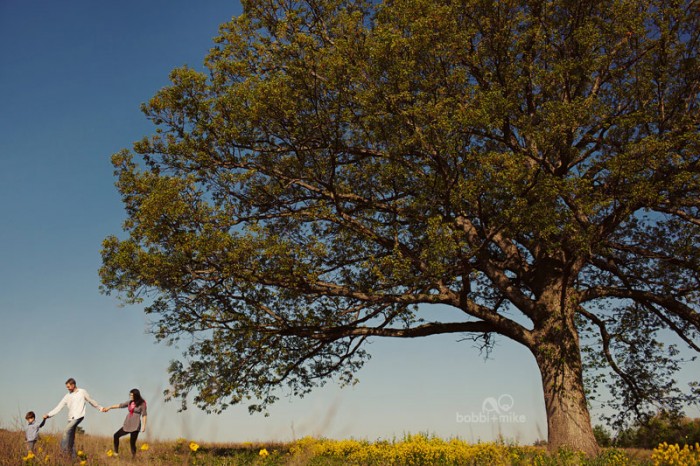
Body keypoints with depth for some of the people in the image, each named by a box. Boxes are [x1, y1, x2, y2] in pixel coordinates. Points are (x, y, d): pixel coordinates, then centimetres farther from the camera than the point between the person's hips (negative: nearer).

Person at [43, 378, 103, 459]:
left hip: (79, 416, -5)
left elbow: (91, 401, 16)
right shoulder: (67, 396, 11)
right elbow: (59, 407, 8)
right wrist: (48, 415, -2)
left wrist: (100, 408, 22)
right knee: (71, 438, 5)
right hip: (71, 418, 5)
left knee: (66, 430, -25)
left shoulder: (82, 392, 4)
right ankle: (73, 456, 11)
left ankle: (63, 449, -26)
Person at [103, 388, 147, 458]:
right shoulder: (130, 402, 9)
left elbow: (144, 415, -9)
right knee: (116, 435, 9)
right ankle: (116, 453, 21)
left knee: (132, 443, -8)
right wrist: (109, 407, 18)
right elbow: (120, 405, 17)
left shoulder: (142, 403, -8)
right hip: (127, 425, 7)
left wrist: (143, 426, -15)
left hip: (135, 426, -7)